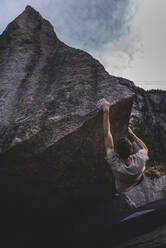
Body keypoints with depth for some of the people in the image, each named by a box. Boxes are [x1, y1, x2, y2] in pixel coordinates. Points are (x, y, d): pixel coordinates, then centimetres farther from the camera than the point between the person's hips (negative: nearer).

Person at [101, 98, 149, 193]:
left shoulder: (115, 165, -44)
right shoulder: (139, 160, -41)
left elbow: (107, 135, -43)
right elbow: (145, 148, -14)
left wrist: (106, 112, -43)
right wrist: (132, 133, -12)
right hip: (140, 184, 1)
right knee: (135, 144, -1)